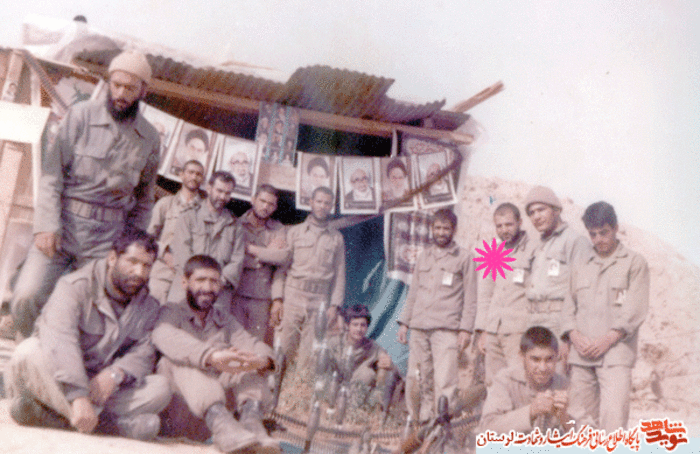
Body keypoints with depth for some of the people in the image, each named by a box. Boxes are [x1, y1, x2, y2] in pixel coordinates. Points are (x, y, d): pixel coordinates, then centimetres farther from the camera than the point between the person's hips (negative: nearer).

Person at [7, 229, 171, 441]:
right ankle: (116, 421, -36)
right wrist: (78, 397, -42)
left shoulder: (148, 307, 5)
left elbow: (144, 352, -6)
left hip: (101, 388, 4)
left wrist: (116, 373, -30)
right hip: (57, 382, -4)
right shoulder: (75, 287, -13)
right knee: (29, 352, -35)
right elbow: (60, 341, -29)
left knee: (160, 388, -18)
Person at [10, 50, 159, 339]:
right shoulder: (82, 116, -1)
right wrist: (47, 225, -14)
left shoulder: (149, 139, 6)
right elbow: (52, 172, -4)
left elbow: (144, 198, 14)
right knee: (26, 298, -11)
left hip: (107, 238, 1)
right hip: (62, 226, -1)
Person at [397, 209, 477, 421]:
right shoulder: (423, 256, 18)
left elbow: (470, 298, 3)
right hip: (418, 327, 4)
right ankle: (418, 421, 14)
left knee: (444, 382, -11)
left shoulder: (464, 258, 6)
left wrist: (466, 329, -6)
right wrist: (404, 322, 15)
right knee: (416, 379, 3)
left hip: (446, 328, -4)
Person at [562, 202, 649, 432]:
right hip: (581, 355, 4)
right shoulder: (581, 267, 19)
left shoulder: (634, 262, 7)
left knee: (613, 417, -16)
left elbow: (635, 309, -1)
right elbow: (569, 305, 14)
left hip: (615, 354, -4)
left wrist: (608, 339, -11)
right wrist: (575, 336, -4)